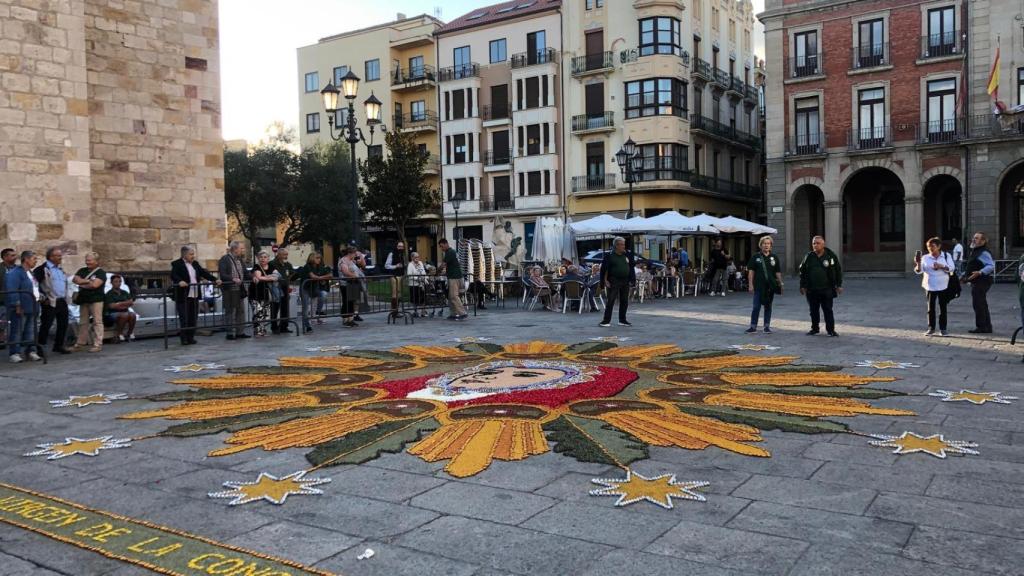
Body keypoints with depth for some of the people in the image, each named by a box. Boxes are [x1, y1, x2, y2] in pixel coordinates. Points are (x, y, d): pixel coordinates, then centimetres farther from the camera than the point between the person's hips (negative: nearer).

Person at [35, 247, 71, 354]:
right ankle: (40, 346, 6)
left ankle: (59, 345, 20)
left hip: (62, 301, 7)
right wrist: (43, 298, -12)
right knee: (46, 325, -3)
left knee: (63, 324, 10)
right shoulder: (43, 268, -8)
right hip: (50, 302, -7)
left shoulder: (60, 269, 17)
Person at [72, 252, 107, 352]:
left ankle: (98, 345, -6)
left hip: (96, 300, -6)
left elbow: (95, 285, -15)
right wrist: (88, 281, -7)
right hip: (83, 300, 6)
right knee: (83, 323, 11)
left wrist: (82, 283, -2)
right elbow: (75, 279, 3)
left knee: (97, 322, -7)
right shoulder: (82, 270, 16)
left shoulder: (101, 272, -3)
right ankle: (80, 343, 17)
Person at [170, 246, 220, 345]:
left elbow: (204, 273, 12)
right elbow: (173, 275, -19)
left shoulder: (195, 264, 15)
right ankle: (184, 339, 5)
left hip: (195, 296, 6)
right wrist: (180, 281, -38)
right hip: (183, 296, -6)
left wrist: (215, 280, 1)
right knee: (184, 318, -3)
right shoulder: (177, 264, -5)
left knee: (193, 318, 7)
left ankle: (191, 337, 16)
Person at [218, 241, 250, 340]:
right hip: (229, 290, -8)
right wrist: (233, 279, -30)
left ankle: (240, 332, 18)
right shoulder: (224, 259, -11)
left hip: (239, 289, 8)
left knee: (240, 311, 11)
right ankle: (230, 333, 7)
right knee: (230, 311, 0)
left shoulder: (239, 259, 12)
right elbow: (222, 275, -19)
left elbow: (245, 272, 12)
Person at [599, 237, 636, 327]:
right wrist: (605, 280, -11)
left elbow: (631, 268, 14)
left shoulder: (627, 255, 8)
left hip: (625, 281, 5)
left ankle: (622, 320, 19)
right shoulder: (609, 256, -5)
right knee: (610, 301, -6)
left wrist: (632, 280, 8)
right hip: (613, 281, -5)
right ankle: (606, 321, -2)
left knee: (624, 302, 8)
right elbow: (604, 269, -5)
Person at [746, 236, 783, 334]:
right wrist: (750, 285, -6)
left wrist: (780, 284, 2)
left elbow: (778, 272, 8)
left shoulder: (774, 257, 6)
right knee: (756, 307, 0)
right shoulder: (755, 257, 1)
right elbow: (751, 272, 0)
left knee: (768, 307, 9)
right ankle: (753, 326, 7)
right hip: (759, 286, -2)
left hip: (770, 286, 2)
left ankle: (767, 326, 16)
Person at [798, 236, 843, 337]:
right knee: (813, 311, 10)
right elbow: (802, 272, 10)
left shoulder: (831, 256, 0)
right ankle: (814, 328, 22)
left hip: (827, 290, -2)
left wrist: (839, 285, 1)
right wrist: (802, 286, 6)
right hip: (812, 290, 3)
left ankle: (831, 330, 7)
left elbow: (838, 271, 4)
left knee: (828, 310, 0)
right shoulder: (809, 257, 5)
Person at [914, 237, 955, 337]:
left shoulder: (946, 256, 2)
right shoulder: (925, 258, 1)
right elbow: (919, 271, -8)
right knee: (931, 308, 3)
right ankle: (931, 328, 10)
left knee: (943, 308, 4)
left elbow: (952, 268, -7)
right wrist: (918, 263, -27)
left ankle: (943, 329, 11)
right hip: (930, 286, 1)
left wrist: (941, 266, -21)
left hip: (943, 286, 0)